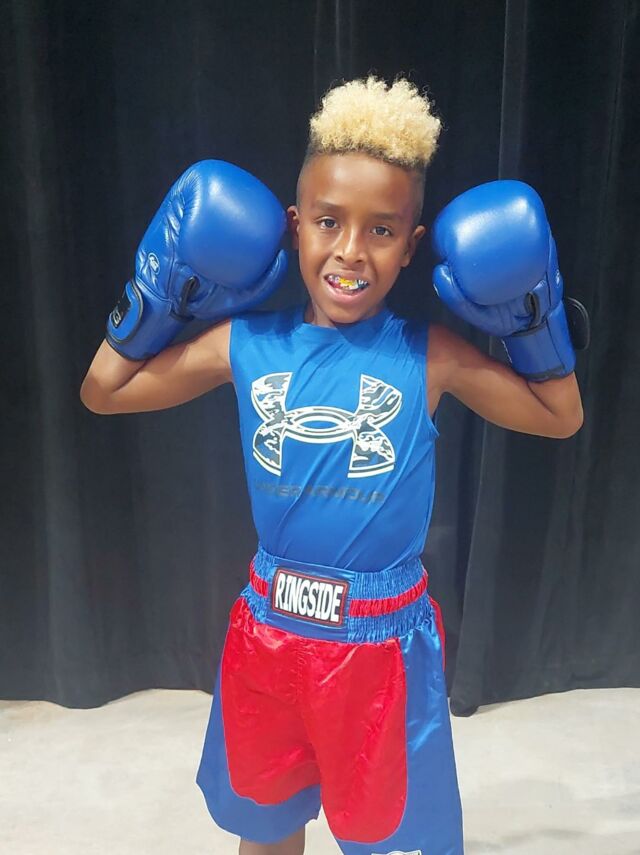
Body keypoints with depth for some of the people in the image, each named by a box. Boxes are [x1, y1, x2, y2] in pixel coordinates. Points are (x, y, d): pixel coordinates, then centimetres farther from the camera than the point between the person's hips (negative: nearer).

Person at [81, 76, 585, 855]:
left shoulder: (429, 357, -12)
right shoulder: (248, 345, -9)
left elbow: (561, 416, 1)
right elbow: (103, 392, 2)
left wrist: (534, 314, -8)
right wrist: (157, 293, -4)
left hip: (383, 638, -1)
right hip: (269, 627, 2)